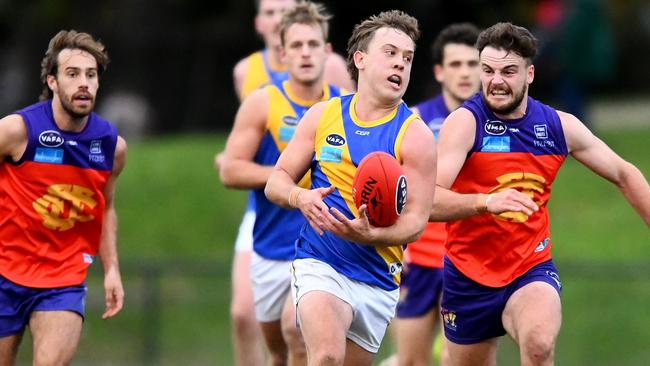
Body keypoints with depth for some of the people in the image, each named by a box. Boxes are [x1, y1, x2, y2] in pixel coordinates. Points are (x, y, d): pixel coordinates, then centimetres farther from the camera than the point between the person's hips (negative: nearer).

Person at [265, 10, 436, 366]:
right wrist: (301, 198, -14)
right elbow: (277, 180, 10)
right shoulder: (323, 116, 5)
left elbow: (415, 220, -7)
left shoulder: (415, 136, -3)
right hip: (319, 265, -1)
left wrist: (368, 234, -27)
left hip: (378, 281, 1)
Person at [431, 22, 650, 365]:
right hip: (469, 275, -1)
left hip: (532, 270, 1)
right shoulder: (465, 122, -14)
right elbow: (429, 201, -27)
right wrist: (487, 201, -44)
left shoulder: (560, 126, -1)